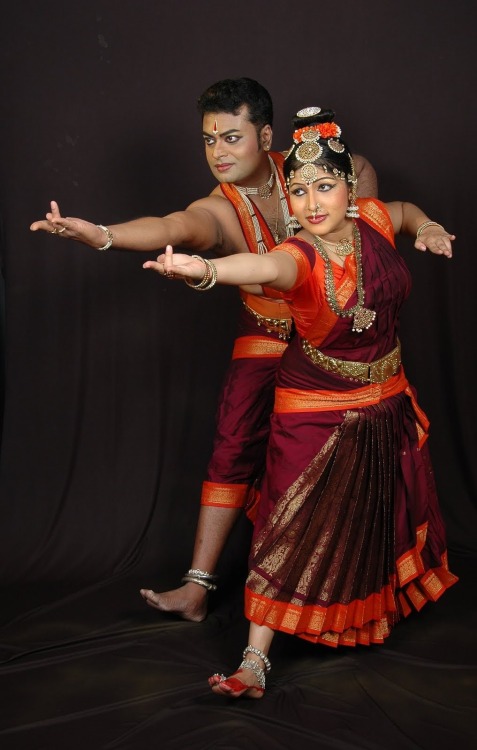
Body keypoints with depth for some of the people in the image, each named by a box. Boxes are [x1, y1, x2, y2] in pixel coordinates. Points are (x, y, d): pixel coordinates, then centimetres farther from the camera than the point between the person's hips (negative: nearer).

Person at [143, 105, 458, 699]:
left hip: (388, 404, 6)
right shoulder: (299, 258, -27)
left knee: (389, 514, 24)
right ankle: (254, 663, -1)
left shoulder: (371, 220, -11)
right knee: (292, 532, -8)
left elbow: (405, 210, 17)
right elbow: (264, 266, -55)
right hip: (317, 414, -6)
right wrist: (205, 269, -75)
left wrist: (424, 227, -4)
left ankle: (384, 604, 55)